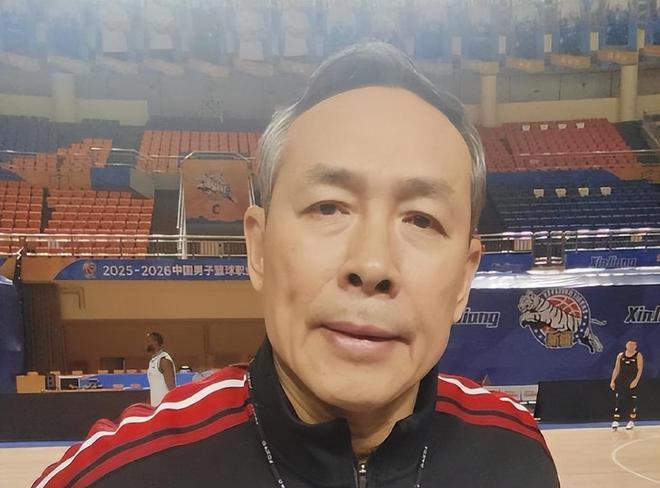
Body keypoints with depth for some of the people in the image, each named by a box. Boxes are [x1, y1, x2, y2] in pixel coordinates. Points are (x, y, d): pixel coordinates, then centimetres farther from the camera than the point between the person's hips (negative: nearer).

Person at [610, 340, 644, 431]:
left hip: (632, 382, -3)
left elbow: (640, 369, -8)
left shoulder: (638, 356, -2)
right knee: (619, 401, 0)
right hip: (621, 381, 3)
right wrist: (613, 380, 0)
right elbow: (616, 369, 8)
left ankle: (631, 421, 14)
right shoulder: (620, 355, 7)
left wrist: (636, 381, -19)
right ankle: (615, 421, 1)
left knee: (632, 401, 2)